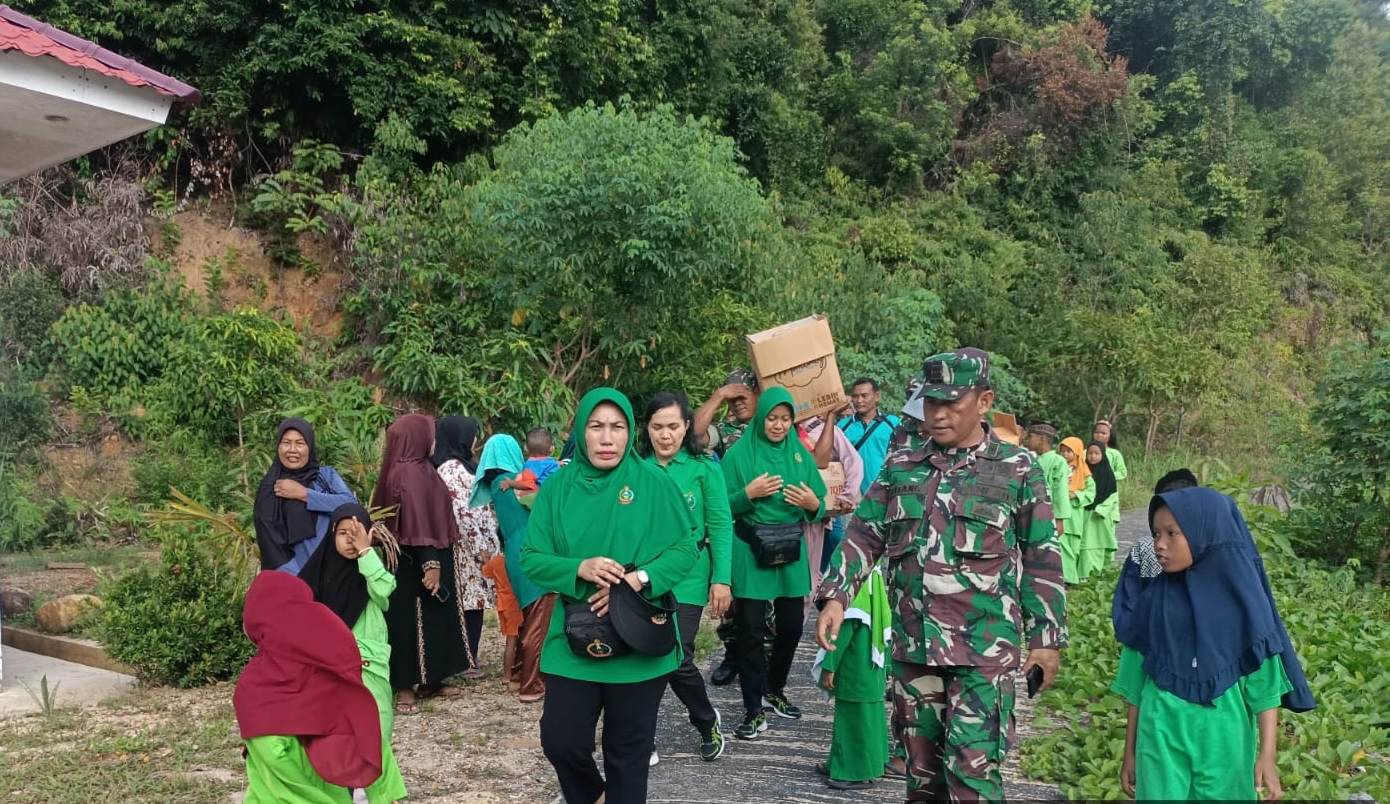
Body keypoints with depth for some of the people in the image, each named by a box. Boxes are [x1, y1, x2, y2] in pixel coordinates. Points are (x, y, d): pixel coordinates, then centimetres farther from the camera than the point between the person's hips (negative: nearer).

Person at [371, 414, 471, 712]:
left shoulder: (417, 468, 12)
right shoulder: (411, 472, -18)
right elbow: (417, 521, -25)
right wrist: (430, 562, -28)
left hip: (421, 558, 10)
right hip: (418, 560, -10)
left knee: (430, 618, 14)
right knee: (415, 619, -3)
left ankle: (427, 680, 21)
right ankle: (406, 686, 4)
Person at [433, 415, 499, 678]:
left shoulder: (460, 464, 16)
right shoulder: (451, 468, -14)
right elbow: (462, 511, -19)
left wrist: (487, 543, 16)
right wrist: (480, 547, -17)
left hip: (479, 543, 9)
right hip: (469, 547, -9)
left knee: (472, 603, 10)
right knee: (471, 603, -5)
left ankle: (469, 659, 15)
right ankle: (468, 662, 1)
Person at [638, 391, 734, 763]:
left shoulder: (704, 468, -1)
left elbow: (720, 525, -1)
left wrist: (721, 579, -7)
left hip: (687, 578, -2)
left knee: (678, 659, -4)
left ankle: (708, 723, 25)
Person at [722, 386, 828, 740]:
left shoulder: (801, 454, 5)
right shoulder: (739, 453, -6)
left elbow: (819, 507, 6)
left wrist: (814, 505, -16)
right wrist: (748, 494, -23)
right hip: (749, 552, -4)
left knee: (791, 625, 11)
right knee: (750, 630, -2)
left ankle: (774, 690, 33)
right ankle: (754, 710, 8)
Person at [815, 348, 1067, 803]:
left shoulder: (1017, 470, -2)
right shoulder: (900, 467, 7)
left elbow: (1041, 560, 0)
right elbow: (864, 535, 9)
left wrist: (1046, 639, -1)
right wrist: (836, 597, -3)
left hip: (983, 649, -4)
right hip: (912, 644, 4)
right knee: (921, 764, 14)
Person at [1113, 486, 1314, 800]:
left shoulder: (1243, 595, -7)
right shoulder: (1155, 597, -2)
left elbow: (1265, 683, -4)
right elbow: (1137, 679, 4)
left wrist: (1267, 754, -6)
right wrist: (1130, 751, 8)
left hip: (1223, 742, -1)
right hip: (1161, 739, 1)